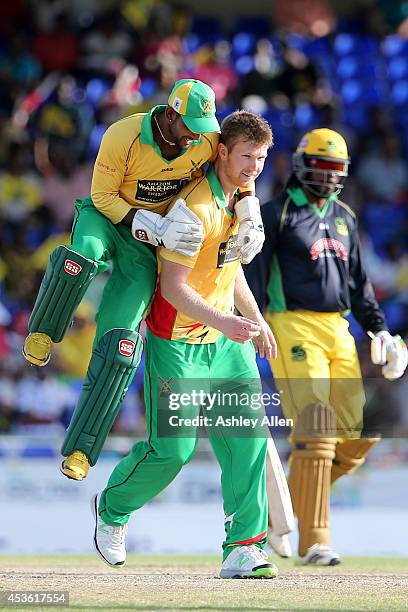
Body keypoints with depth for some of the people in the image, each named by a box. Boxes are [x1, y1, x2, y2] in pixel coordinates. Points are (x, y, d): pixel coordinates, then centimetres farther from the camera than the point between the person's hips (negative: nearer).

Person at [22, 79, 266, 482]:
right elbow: (104, 197, -16)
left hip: (148, 243, 2)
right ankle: (42, 333, -9)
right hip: (106, 217, -2)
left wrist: (251, 221, -7)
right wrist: (155, 228, -27)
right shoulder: (122, 138, -25)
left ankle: (80, 448, -10)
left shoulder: (208, 141, -15)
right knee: (78, 260, -41)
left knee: (119, 344, -14)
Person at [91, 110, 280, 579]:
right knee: (172, 448, -6)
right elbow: (172, 286, -25)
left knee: (249, 440, -6)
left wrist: (254, 317, 20)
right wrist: (220, 322, -37)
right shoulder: (196, 207, -22)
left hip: (227, 341, 8)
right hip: (178, 341, -8)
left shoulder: (241, 199, 6)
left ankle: (243, 548, -5)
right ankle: (112, 507, 22)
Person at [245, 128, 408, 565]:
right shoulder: (276, 214, 0)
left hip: (338, 331, 7)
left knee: (361, 431, 0)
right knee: (316, 431, -16)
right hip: (294, 327, -7)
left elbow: (357, 280, 25)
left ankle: (287, 502, 16)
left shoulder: (343, 217, 20)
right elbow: (253, 278, -5)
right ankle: (313, 542, -15)